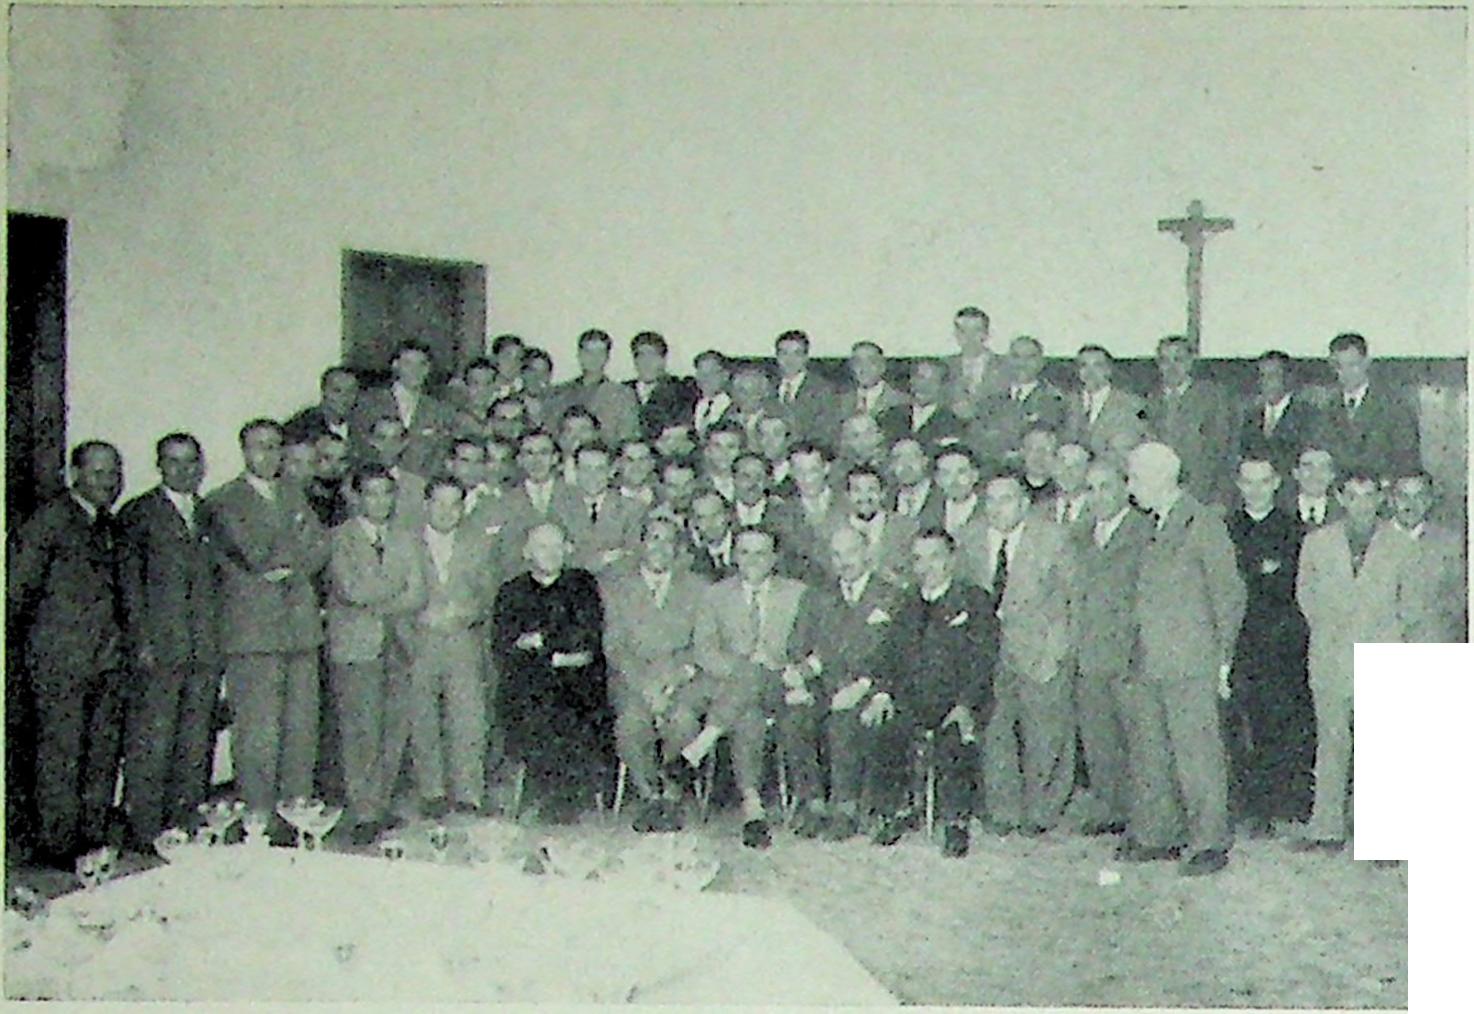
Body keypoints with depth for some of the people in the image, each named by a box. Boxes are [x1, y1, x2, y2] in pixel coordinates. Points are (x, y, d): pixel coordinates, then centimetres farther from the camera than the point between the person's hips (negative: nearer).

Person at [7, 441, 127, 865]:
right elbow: (18, 583, -6)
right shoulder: (50, 520, -7)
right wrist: (29, 636, -3)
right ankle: (57, 842, 5)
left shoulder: (110, 525, 15)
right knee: (61, 752, -3)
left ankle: (94, 837, 17)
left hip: (108, 658, 7)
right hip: (61, 659, -7)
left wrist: (118, 637, 14)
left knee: (104, 751, 9)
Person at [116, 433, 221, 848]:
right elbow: (130, 581, -2)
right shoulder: (138, 513, 4)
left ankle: (186, 827, 14)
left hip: (206, 647, 4)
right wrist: (142, 639, -10)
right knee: (150, 743, -4)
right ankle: (145, 830, 2)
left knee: (196, 743, 6)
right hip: (158, 646, -4)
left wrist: (218, 638, 9)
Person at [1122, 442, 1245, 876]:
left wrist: (1222, 660, -8)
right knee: (1148, 750, 11)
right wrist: (1142, 655, 13)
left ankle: (1210, 844, 6)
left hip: (1190, 664, -8)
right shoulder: (1156, 527, 15)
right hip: (1152, 664, 8)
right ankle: (1154, 836, 21)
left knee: (1196, 752, -3)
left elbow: (1229, 595, -7)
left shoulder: (1203, 524, -9)